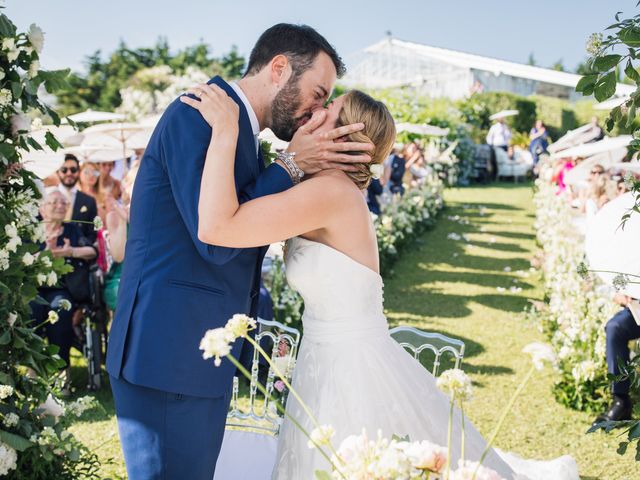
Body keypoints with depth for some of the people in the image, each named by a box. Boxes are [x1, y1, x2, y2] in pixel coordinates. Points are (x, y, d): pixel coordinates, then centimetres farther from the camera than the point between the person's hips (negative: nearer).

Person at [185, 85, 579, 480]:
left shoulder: (331, 191, -22)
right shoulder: (336, 192, 6)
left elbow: (216, 227, -28)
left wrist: (225, 132, -23)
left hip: (354, 376, -9)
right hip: (335, 369, 9)